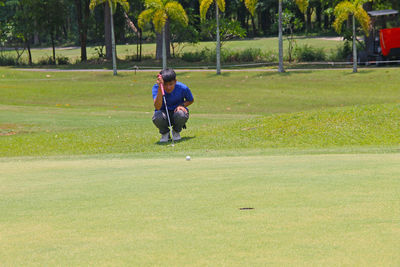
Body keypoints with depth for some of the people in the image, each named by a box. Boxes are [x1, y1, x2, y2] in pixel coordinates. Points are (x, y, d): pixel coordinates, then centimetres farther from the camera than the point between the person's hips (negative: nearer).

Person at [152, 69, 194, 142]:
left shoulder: (182, 88, -18)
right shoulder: (156, 87, -21)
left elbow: (191, 100, 4)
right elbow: (157, 107, -35)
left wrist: (182, 105, -18)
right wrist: (160, 88, -43)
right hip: (164, 113, -1)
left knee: (181, 115, -36)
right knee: (157, 118, -37)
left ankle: (176, 132, 1)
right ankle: (165, 133, 1)